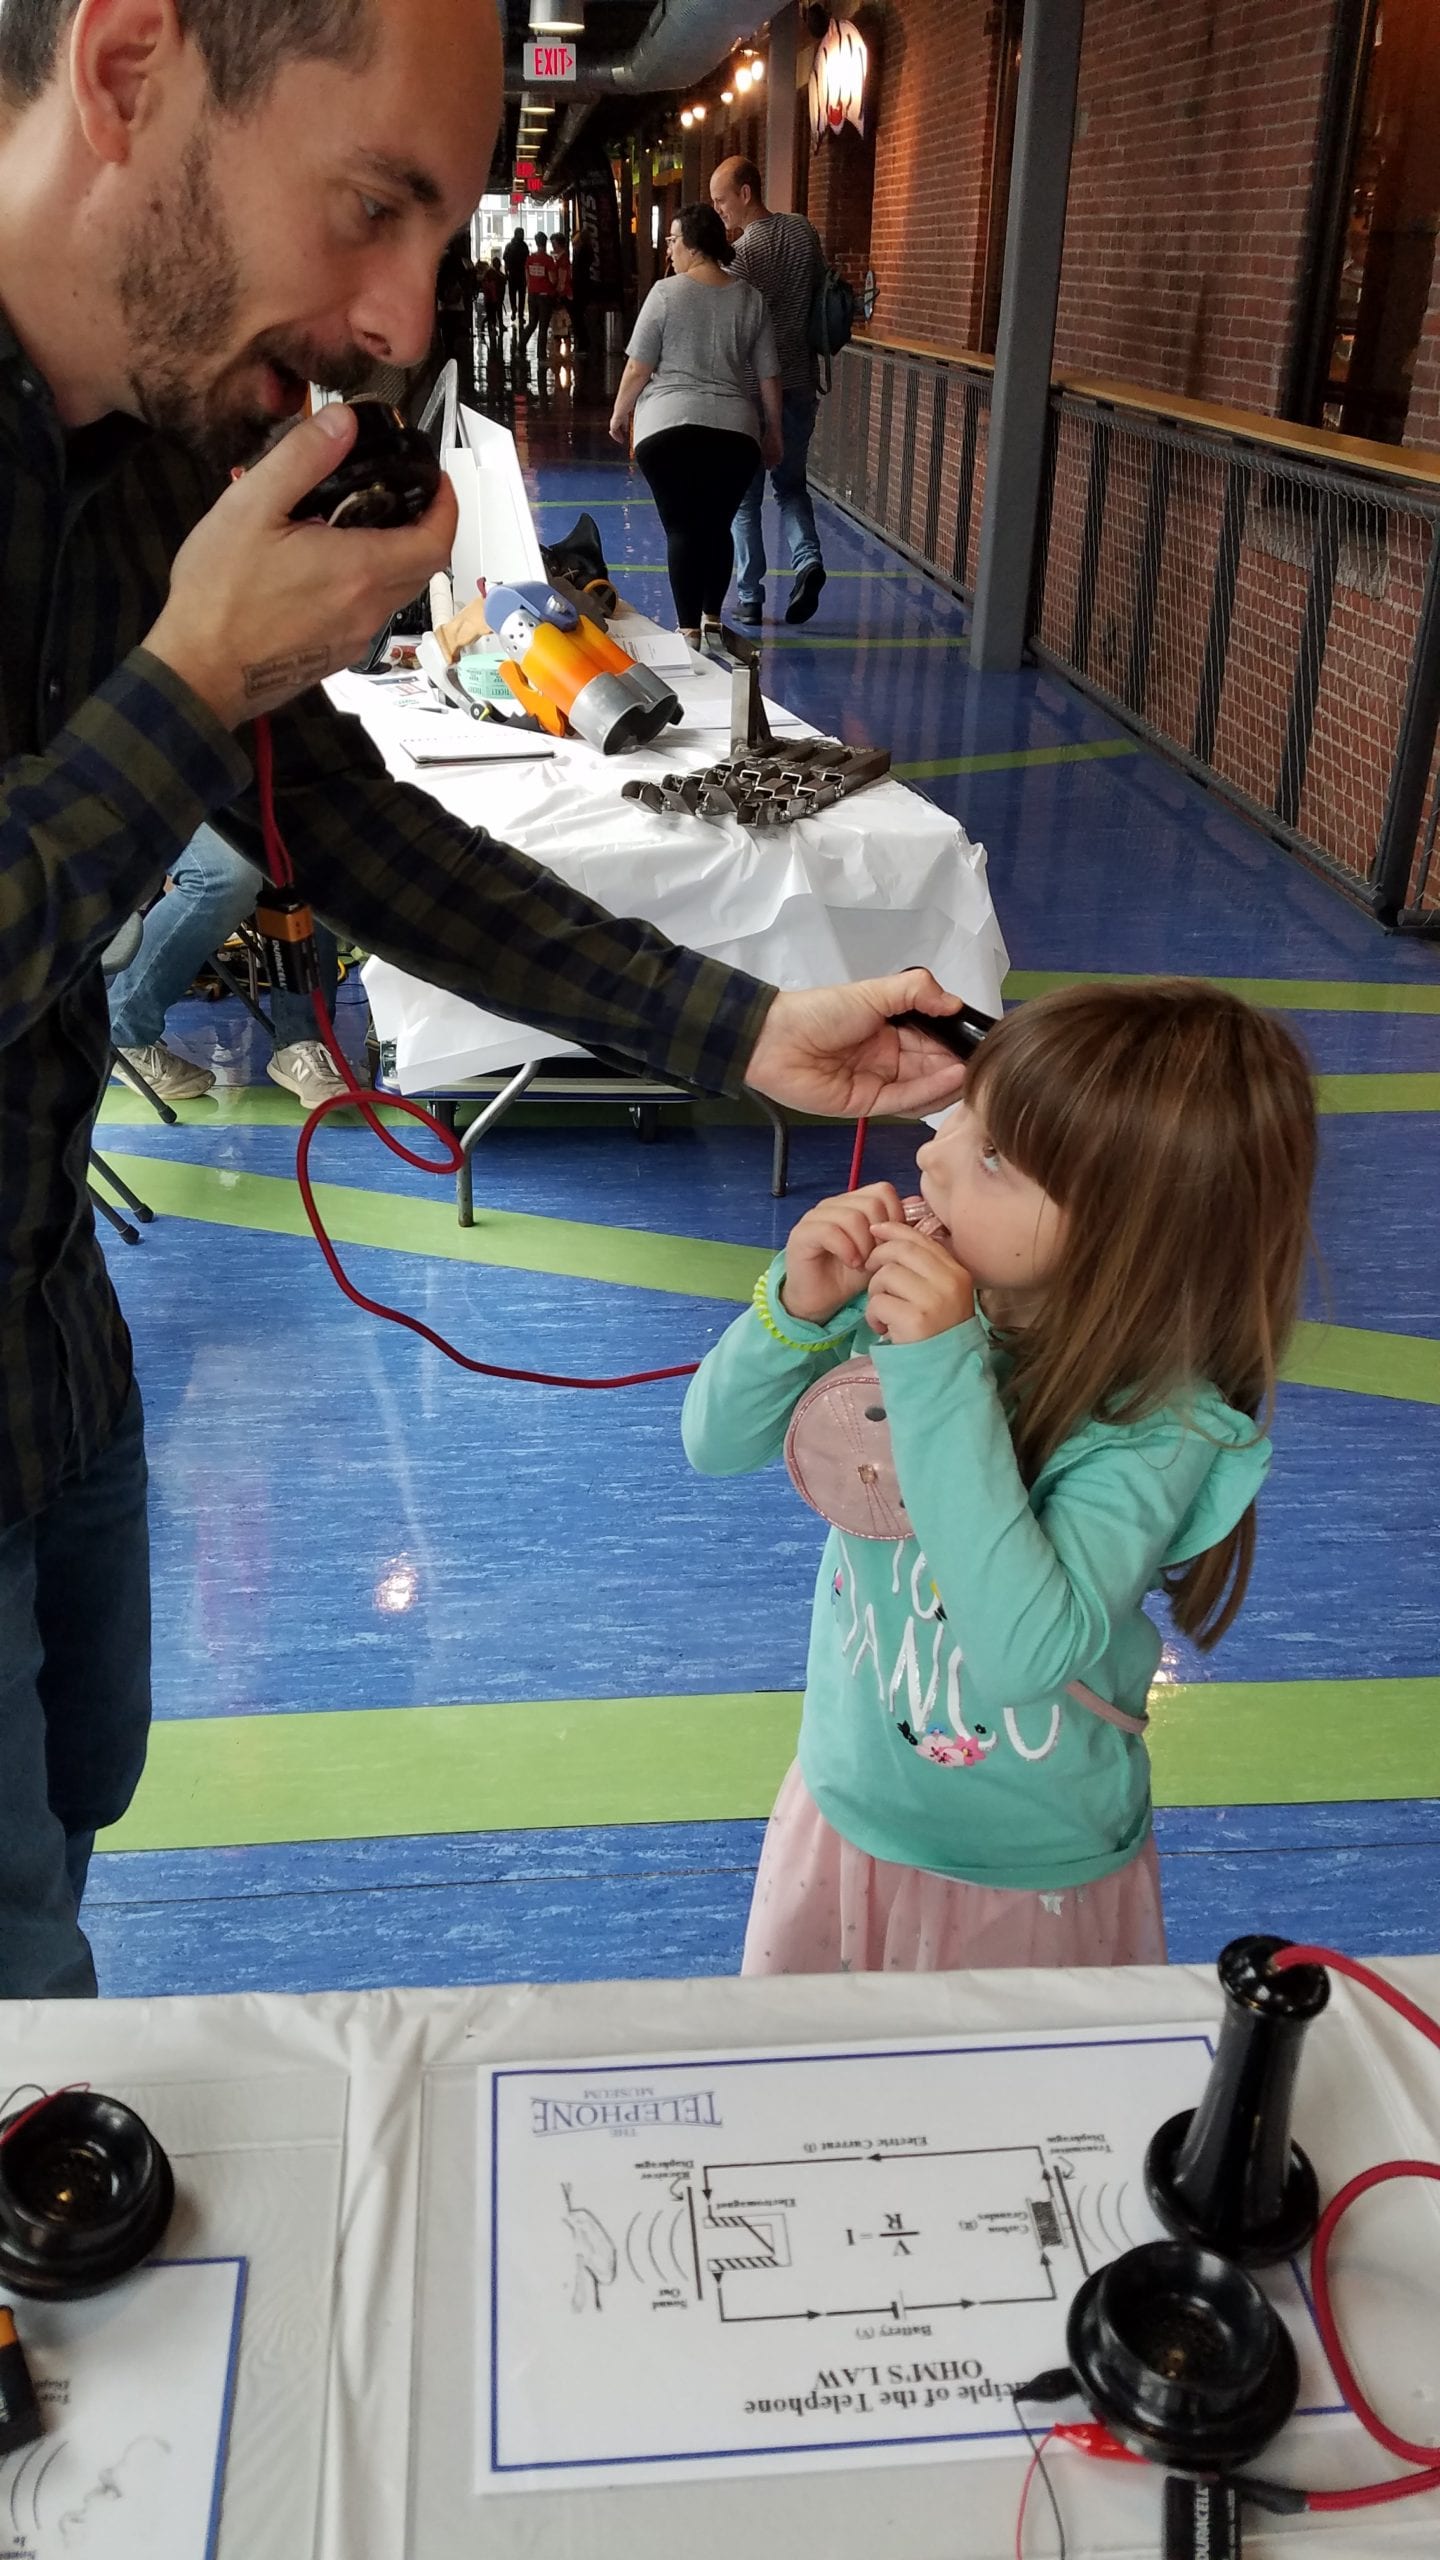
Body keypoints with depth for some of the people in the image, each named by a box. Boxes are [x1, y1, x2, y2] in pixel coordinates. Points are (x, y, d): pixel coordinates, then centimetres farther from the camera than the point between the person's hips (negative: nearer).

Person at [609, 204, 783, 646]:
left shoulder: (666, 293, -2)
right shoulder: (749, 299, 8)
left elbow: (639, 367, -1)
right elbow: (768, 375, 11)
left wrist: (620, 412, 13)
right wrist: (773, 428, 21)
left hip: (669, 427, -3)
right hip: (735, 430, 3)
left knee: (682, 528, 0)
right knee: (718, 526, 14)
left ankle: (690, 629, -4)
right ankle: (712, 618, 22)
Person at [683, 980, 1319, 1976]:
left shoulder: (1159, 1429, -29)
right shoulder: (909, 1293, -18)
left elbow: (1025, 1654, -40)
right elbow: (718, 1446, -8)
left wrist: (941, 1373, -41)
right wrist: (799, 1310, -28)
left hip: (1030, 1882, -4)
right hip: (844, 1802, 5)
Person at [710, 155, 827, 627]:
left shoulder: (742, 252, -16)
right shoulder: (805, 231, 3)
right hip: (800, 384, 5)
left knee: (745, 498, 6)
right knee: (791, 484, 18)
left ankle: (750, 599, 8)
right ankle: (806, 559, -8)